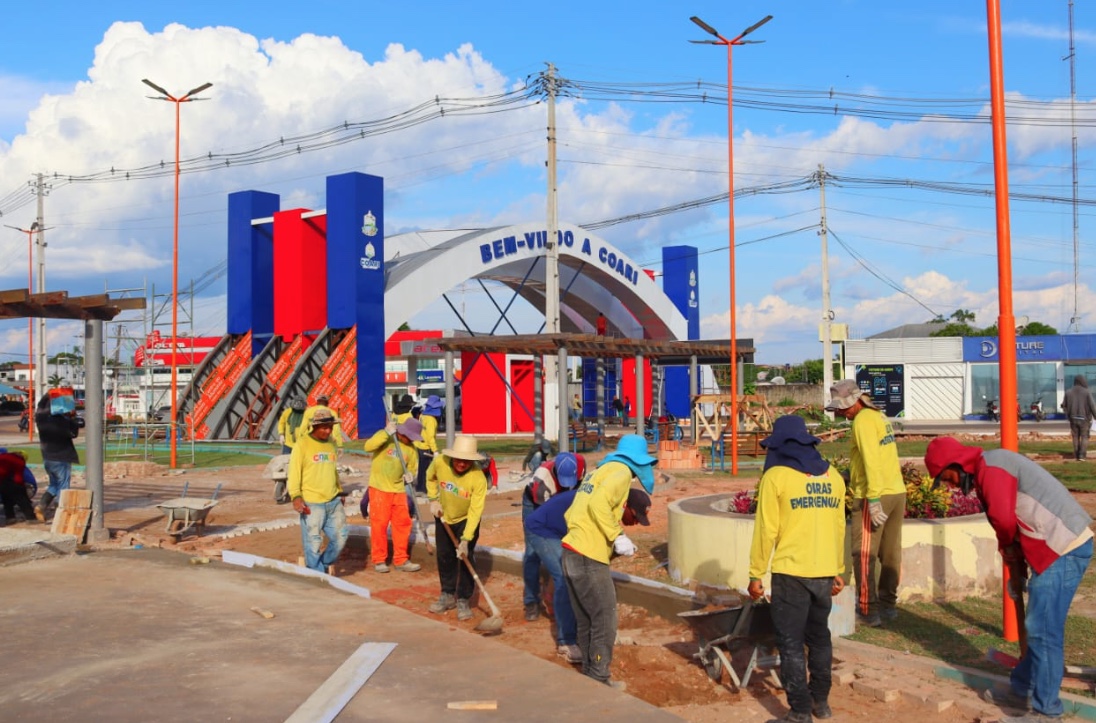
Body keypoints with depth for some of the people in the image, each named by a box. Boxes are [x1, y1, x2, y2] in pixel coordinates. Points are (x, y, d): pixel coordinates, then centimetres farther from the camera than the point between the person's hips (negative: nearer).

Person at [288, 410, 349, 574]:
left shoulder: (331, 443, 12)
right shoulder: (302, 444, -8)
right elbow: (294, 472, -11)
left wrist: (339, 491, 25)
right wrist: (296, 496, -20)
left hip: (334, 502, 6)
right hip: (311, 504, -6)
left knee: (341, 535, 8)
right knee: (313, 542, -1)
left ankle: (325, 564, 29)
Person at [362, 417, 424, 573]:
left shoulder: (410, 448, 6)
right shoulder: (384, 436, -8)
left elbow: (412, 468, 15)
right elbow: (368, 447, -26)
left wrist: (410, 475, -8)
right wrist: (387, 433, -30)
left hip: (398, 490, 5)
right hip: (379, 488, -5)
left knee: (403, 524, 5)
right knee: (379, 524, -2)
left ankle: (401, 560, 16)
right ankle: (379, 560, 10)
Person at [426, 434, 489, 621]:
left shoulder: (478, 478, -34)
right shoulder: (439, 462, -25)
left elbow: (475, 512, -32)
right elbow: (430, 478, 1)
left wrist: (465, 539, -37)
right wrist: (433, 499, -8)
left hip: (466, 520, -3)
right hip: (443, 516, 4)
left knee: (466, 557, -9)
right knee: (444, 557, 11)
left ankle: (463, 600, 4)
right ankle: (448, 595, 27)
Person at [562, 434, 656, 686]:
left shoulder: (600, 471, 22)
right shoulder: (621, 472, -4)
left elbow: (570, 514, 19)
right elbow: (599, 503, -23)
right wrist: (617, 536, -17)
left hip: (571, 554, 9)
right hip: (589, 559, -9)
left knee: (586, 622, 16)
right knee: (605, 621, -1)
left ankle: (589, 675, 24)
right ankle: (599, 682, 4)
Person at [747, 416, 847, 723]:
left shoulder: (776, 476, -8)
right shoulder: (833, 476, 8)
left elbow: (766, 530, -10)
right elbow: (839, 527, 13)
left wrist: (756, 574, -3)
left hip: (791, 573, -6)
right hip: (824, 573, 6)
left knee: (791, 643, 2)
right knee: (819, 636, 19)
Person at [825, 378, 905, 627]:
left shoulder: (863, 420, -13)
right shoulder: (879, 416, 14)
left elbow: (871, 460, -21)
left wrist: (873, 499, -24)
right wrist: (851, 474, 21)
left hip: (874, 497, -9)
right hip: (897, 492, 9)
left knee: (864, 555, -2)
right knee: (890, 553, 14)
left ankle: (868, 611, -1)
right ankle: (888, 604, 23)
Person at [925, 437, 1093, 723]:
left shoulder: (991, 467, -13)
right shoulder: (987, 470, 19)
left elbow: (1003, 519, -23)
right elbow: (1012, 520, 21)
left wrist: (1007, 548, -1)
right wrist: (1017, 569, 15)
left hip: (1062, 549, -11)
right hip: (1061, 546, 11)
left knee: (1043, 630, -4)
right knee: (1038, 626, 18)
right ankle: (1021, 690, 30)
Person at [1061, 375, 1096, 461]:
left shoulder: (1069, 392, 0)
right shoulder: (1087, 392, -11)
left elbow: (1064, 405, 6)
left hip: (1073, 418, 3)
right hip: (1084, 419, -3)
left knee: (1076, 437, 14)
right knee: (1084, 437, 5)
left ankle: (1076, 455, 16)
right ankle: (1082, 455, -6)